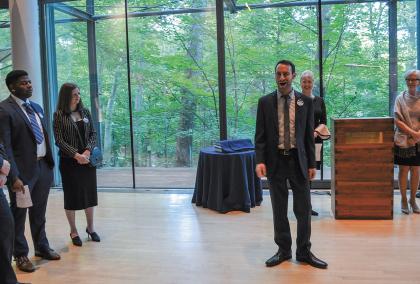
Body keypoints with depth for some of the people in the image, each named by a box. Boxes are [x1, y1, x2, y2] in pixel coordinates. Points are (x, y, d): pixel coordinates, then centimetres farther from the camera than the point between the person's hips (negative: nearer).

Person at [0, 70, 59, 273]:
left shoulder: (36, 107, 12)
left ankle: (42, 247, 34)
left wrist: (50, 162, 11)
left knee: (39, 212, 19)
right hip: (24, 169, -6)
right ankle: (21, 255, 24)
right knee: (19, 214, 9)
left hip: (43, 166, 7)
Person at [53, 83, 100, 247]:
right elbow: (59, 140, -10)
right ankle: (73, 231, 19)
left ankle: (90, 227, 25)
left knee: (90, 193, 10)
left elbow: (93, 133, 5)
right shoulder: (59, 115, -6)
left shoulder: (85, 112, 6)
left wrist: (88, 151, -11)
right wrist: (76, 155, -18)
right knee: (71, 196, 6)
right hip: (69, 161, -4)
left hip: (88, 159, 4)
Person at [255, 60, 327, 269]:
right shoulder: (265, 102, 2)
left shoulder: (306, 102, 3)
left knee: (304, 209, 4)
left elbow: (309, 135, 4)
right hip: (275, 161, 0)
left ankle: (304, 252, 20)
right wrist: (260, 161, -12)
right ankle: (283, 250, 24)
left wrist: (311, 164, 2)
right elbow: (260, 135, 0)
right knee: (279, 210, 9)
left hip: (298, 160, 0)